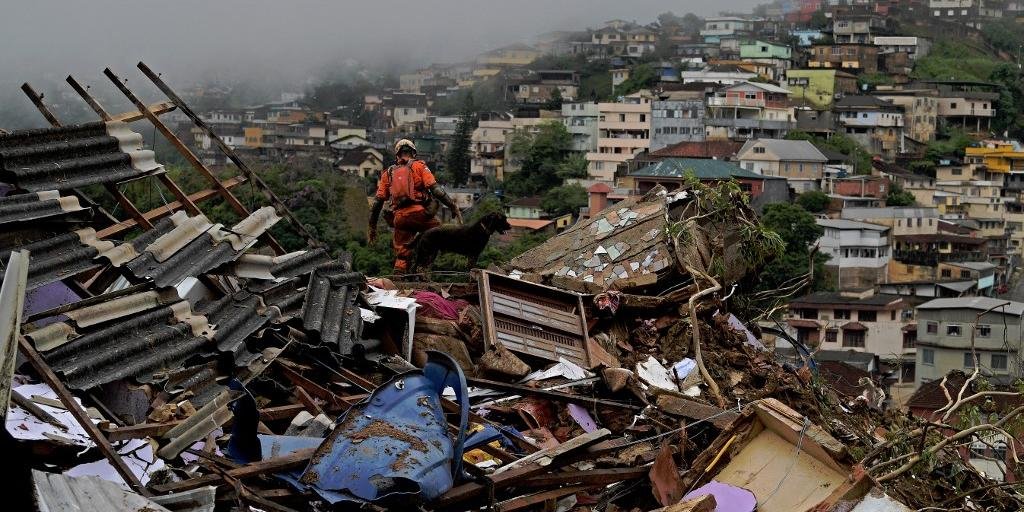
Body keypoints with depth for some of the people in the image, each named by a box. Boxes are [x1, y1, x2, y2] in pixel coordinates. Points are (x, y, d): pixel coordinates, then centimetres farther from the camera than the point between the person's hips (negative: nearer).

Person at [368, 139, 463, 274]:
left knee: (401, 256, 11)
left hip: (399, 218, 4)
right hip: (419, 212, -4)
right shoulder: (419, 166, 11)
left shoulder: (388, 174, 22)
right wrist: (453, 207, -2)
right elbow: (435, 189, -2)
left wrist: (372, 227, 22)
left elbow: (377, 202, 17)